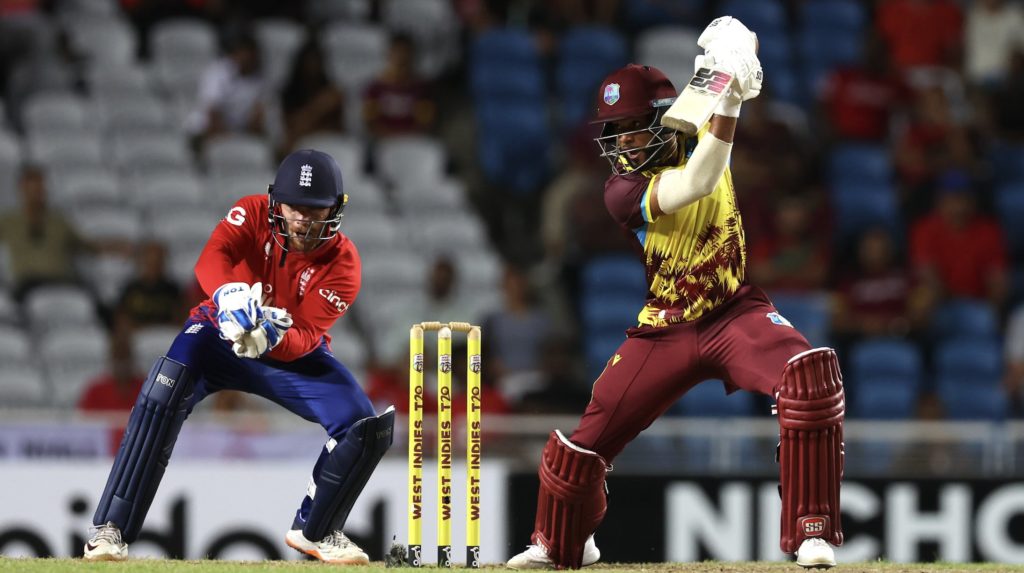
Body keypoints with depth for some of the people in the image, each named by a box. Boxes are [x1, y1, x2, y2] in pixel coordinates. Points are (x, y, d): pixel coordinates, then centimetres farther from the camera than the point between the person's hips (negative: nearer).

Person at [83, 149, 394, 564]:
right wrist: (229, 295, -59)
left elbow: (306, 339, -27)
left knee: (364, 427, -15)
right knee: (163, 394, -31)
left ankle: (315, 530, 12)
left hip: (295, 353, 2)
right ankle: (111, 529, -26)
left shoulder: (343, 264, -19)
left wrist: (276, 338, -49)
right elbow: (210, 259, -37)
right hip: (222, 333, -2)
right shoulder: (253, 214, -19)